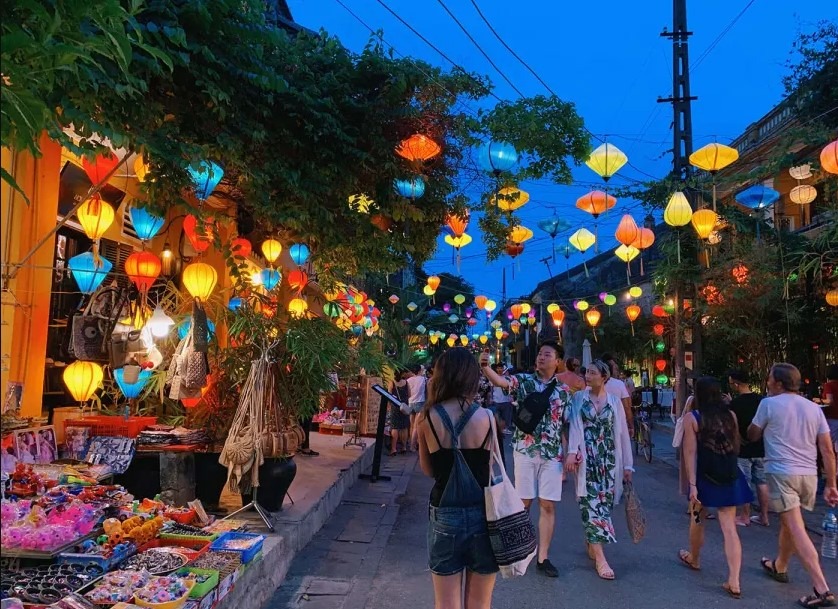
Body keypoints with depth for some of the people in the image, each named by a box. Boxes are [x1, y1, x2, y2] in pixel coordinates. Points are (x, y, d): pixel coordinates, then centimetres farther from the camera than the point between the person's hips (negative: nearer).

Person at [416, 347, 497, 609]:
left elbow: (428, 470, 4)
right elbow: (495, 469, -1)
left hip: (444, 516, 1)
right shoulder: (486, 417, -9)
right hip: (483, 515, 0)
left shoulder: (427, 419, -6)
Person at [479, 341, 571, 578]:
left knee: (548, 505, 4)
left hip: (553, 453, 2)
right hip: (525, 450, -2)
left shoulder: (563, 390, 6)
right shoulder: (523, 380, -1)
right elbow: (499, 381, -21)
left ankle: (543, 558, 14)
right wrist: (485, 367, -41)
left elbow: (566, 425, 10)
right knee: (523, 502, 7)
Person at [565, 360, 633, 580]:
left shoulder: (614, 402, 5)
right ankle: (600, 558, -8)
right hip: (586, 459, -2)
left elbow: (622, 434, 6)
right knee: (592, 504, -7)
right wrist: (572, 452, -23)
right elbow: (574, 426, -8)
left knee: (604, 502, 6)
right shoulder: (578, 398, 2)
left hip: (608, 460, 2)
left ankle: (592, 544, 27)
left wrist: (627, 465, 4)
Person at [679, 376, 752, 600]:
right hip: (730, 476, 3)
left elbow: (691, 453, -14)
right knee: (729, 528, 3)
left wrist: (692, 484, -14)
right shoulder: (730, 415, 3)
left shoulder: (692, 417, -9)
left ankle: (694, 558, 41)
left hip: (705, 477, -3)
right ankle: (734, 581, -4)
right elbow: (736, 446, 13)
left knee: (697, 520, 20)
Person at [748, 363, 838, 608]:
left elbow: (752, 436, 8)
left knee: (796, 529, -8)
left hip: (781, 472, -6)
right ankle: (779, 567, 39)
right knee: (788, 523, 22)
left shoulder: (769, 404, -4)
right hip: (808, 474, 6)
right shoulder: (814, 408, 9)